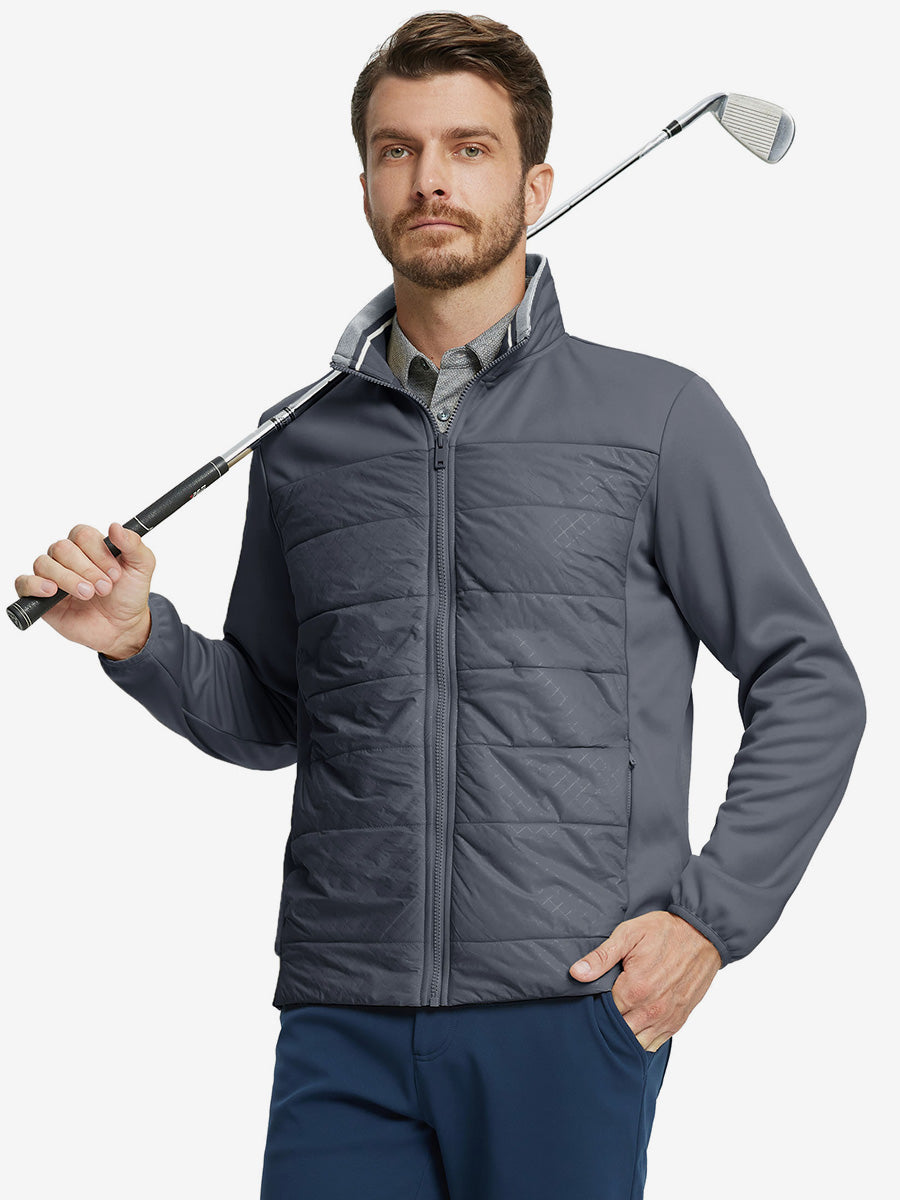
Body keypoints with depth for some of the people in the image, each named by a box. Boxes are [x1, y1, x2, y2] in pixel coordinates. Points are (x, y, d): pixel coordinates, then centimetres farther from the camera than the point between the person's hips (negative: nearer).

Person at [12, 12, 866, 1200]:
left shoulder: (657, 417, 1)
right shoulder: (302, 445, 12)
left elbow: (809, 685, 4)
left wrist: (711, 915, -5)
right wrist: (143, 641, 3)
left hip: (568, 1010, -2)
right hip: (341, 1014, 3)